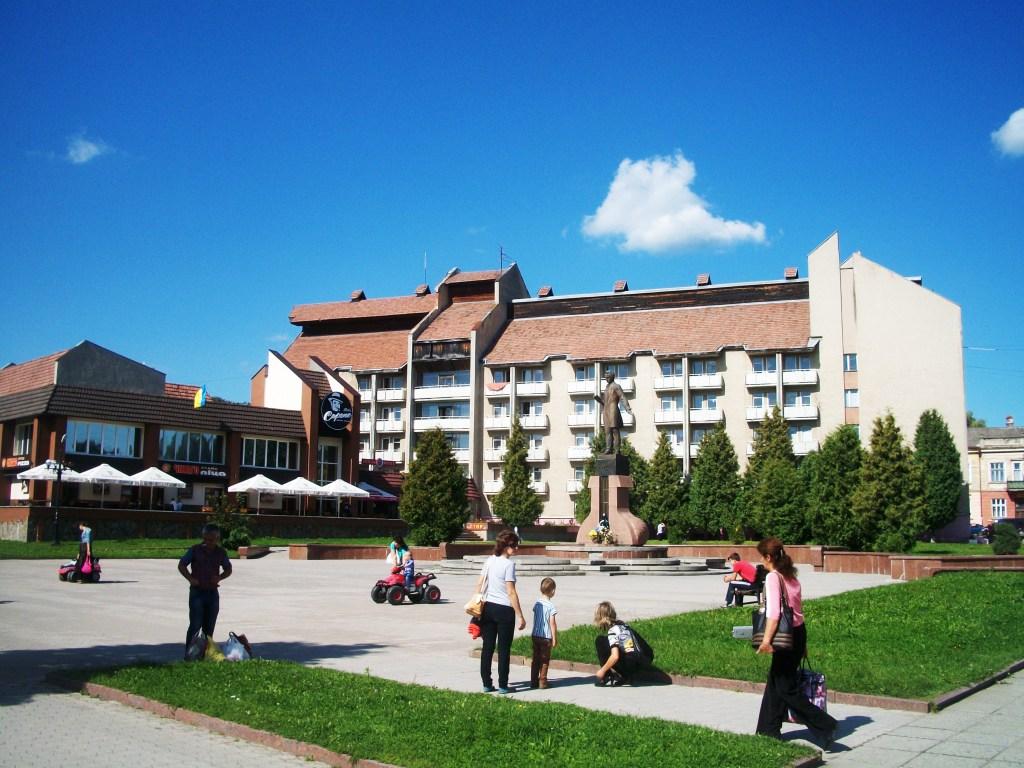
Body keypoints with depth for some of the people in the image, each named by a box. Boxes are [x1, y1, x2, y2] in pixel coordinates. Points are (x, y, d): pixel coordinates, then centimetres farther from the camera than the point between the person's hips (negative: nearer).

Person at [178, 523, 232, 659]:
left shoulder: (221, 552, 4)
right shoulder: (195, 550, -5)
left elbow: (228, 569, 15)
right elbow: (181, 565, 1)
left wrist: (219, 577, -5)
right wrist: (190, 578, -11)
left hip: (212, 593, 4)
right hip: (197, 592, -4)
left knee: (209, 627, 9)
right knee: (195, 625, -9)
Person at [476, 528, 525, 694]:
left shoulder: (489, 560, 6)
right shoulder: (509, 564, -15)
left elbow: (479, 584, 9)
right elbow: (511, 592, -17)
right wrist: (520, 616, -13)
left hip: (488, 608, 6)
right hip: (504, 610, -6)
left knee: (487, 647, 10)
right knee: (504, 649, 4)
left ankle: (486, 684, 16)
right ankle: (503, 686, 10)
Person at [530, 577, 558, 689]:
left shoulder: (536, 604, 4)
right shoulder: (551, 606, -14)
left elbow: (535, 620, 10)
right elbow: (552, 623, -14)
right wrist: (555, 638, -7)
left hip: (535, 635, 5)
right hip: (546, 637, -5)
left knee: (535, 659, 12)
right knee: (544, 660, 5)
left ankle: (533, 681, 16)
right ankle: (542, 682, 8)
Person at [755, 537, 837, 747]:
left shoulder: (773, 577, -14)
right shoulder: (790, 576, 11)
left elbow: (774, 612, -23)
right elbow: (798, 608, 14)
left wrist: (766, 639, -27)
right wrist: (802, 643, 19)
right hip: (798, 631, 9)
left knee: (787, 689, 0)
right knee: (775, 682, 16)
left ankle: (825, 725, -2)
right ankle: (769, 730, 24)